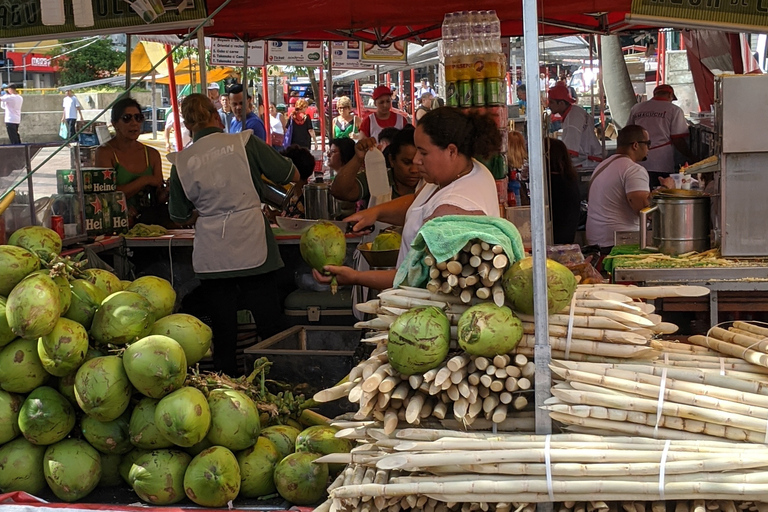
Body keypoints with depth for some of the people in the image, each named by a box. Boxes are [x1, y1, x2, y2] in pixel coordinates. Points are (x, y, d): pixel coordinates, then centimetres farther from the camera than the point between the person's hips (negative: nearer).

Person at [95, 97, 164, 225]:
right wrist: (145, 180, -10)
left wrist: (168, 191, -12)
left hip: (147, 221, 3)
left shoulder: (152, 154, 14)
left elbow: (159, 199, 10)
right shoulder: (105, 152, -1)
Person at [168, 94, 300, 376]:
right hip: (253, 247, -1)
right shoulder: (245, 142, -3)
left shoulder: (182, 161, 2)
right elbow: (292, 175, 6)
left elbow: (179, 215, 12)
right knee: (269, 330, 8)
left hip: (211, 255, 1)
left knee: (223, 333, 10)